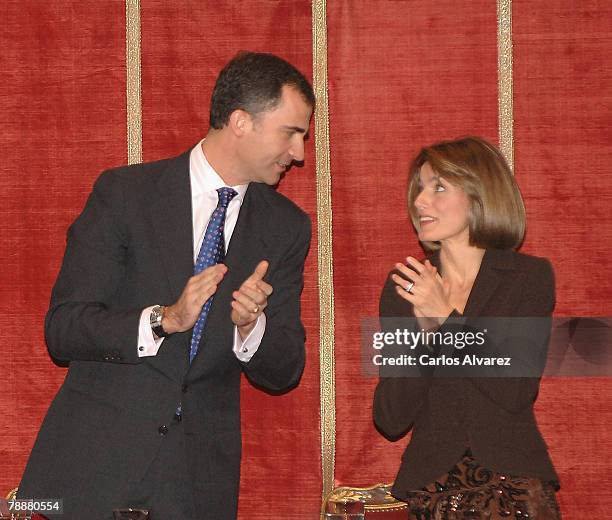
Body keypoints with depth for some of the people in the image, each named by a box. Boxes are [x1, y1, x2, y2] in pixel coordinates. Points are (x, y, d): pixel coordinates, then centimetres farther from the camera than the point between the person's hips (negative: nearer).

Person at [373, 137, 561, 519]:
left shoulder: (530, 277, 3)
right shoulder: (404, 286, 7)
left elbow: (517, 393, -9)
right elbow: (391, 422, 0)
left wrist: (446, 318, -11)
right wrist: (422, 329, -13)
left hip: (513, 482, -1)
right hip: (433, 484, 1)